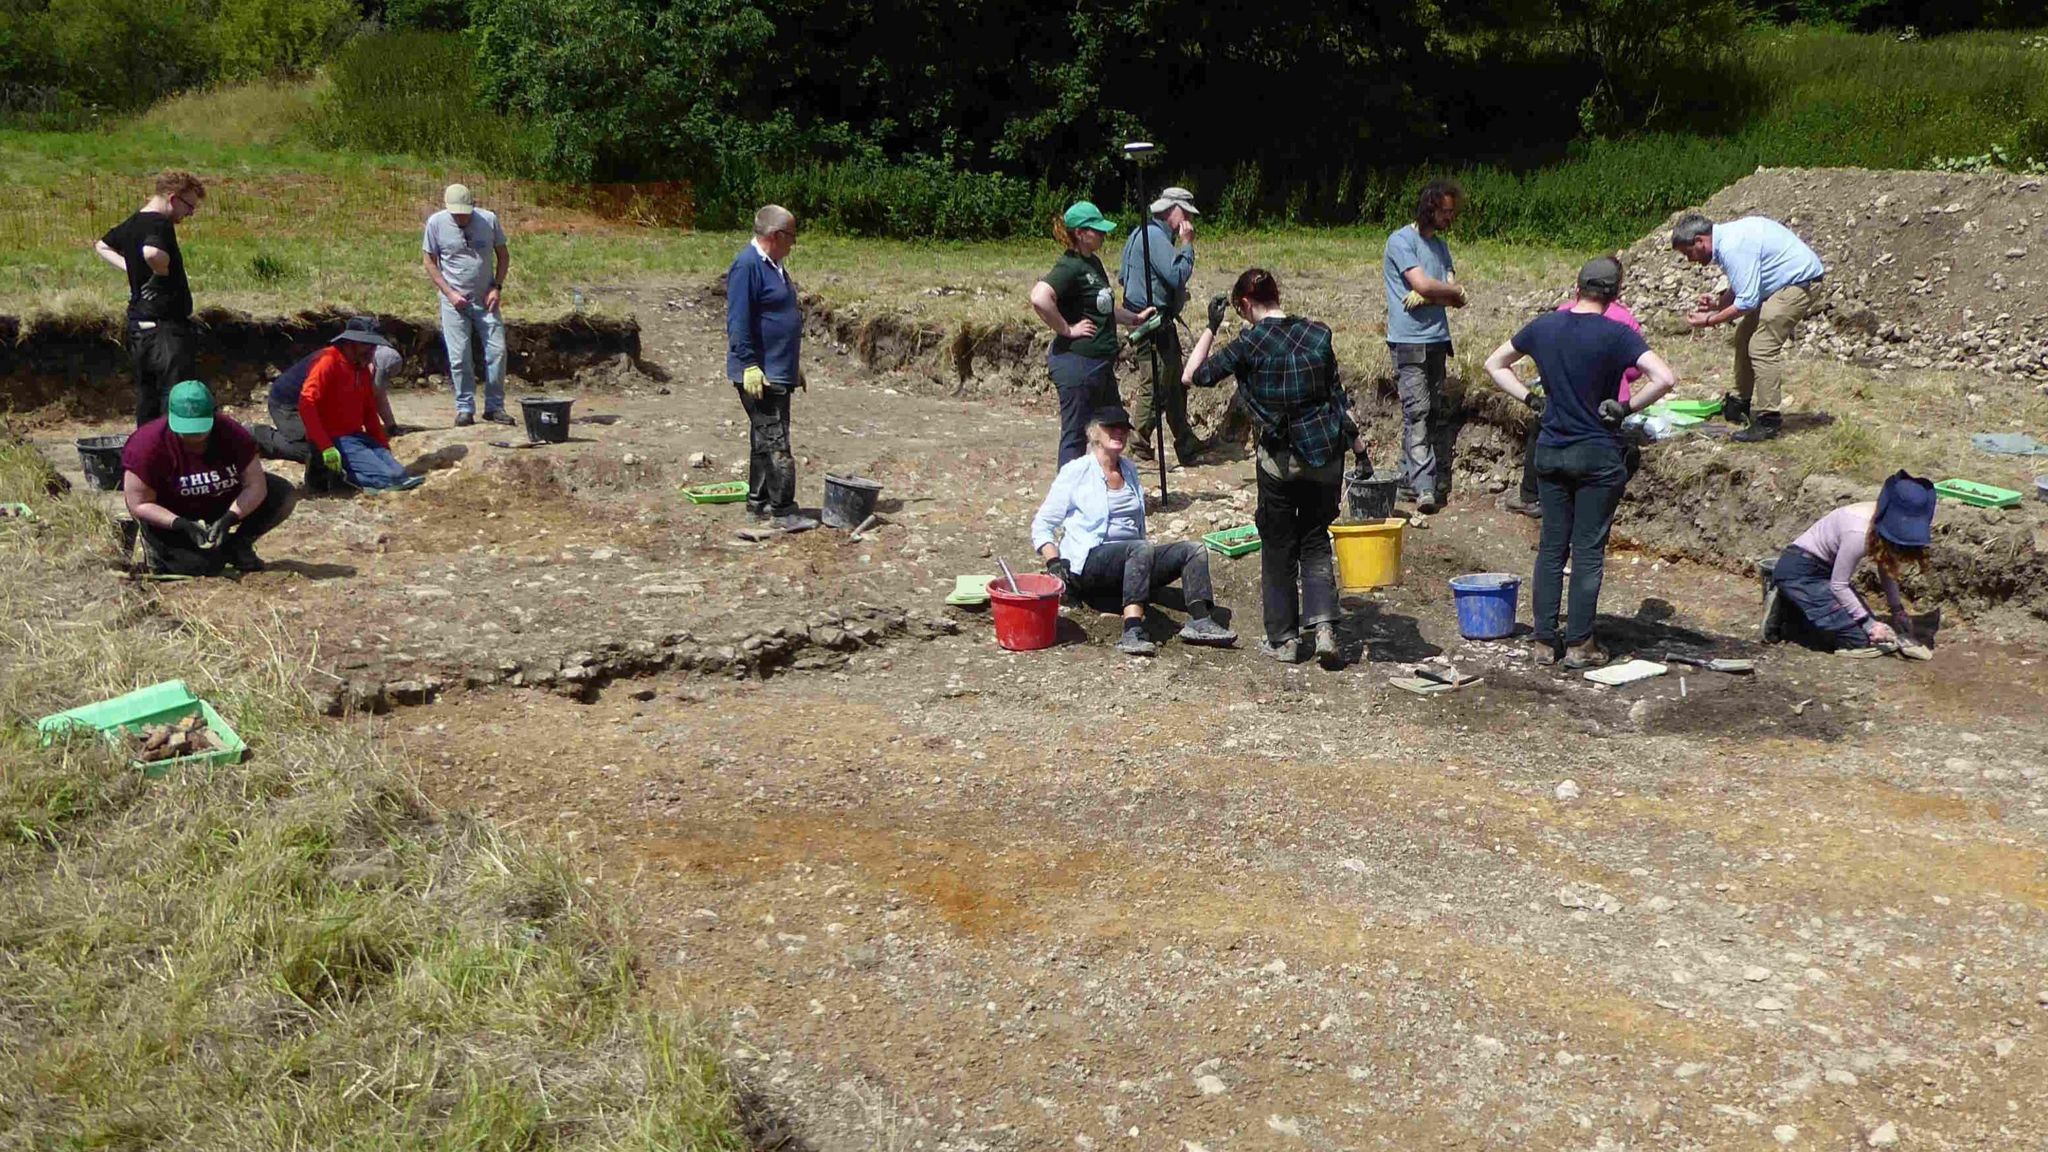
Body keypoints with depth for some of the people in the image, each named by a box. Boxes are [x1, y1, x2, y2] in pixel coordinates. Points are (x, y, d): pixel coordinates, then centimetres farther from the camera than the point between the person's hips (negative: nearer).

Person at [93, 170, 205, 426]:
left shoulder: (131, 224, 13)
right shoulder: (160, 224, -15)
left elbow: (101, 245, 32)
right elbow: (152, 253, -38)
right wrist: (163, 271, -17)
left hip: (138, 326, 9)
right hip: (165, 328, -9)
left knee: (148, 403, 15)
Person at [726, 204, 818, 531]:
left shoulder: (773, 265, 17)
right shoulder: (747, 265, -15)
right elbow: (738, 321, -20)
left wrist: (796, 365, 27)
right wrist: (750, 365, -23)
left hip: (780, 372, 10)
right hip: (760, 374, -10)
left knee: (766, 439, 15)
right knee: (774, 441, -11)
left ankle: (759, 502, 22)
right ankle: (783, 510, -9)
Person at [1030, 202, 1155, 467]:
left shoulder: (1093, 262, 13)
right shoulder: (1069, 267, -17)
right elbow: (1039, 298, -34)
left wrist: (1135, 318, 26)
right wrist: (1067, 330, -24)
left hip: (1100, 363, 10)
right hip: (1077, 363, -10)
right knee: (1076, 435, -3)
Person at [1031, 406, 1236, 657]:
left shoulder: (1130, 469, 19)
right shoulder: (1076, 471, 1)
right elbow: (1041, 525, 0)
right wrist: (1054, 563, -15)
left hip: (1131, 562, 6)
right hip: (1088, 564, -6)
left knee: (1195, 549, -13)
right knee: (1142, 548, -36)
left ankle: (1199, 621, -32)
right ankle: (1133, 632, -49)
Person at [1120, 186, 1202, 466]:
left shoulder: (1141, 234, 15)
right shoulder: (1155, 236, -18)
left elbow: (1123, 275, 20)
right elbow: (1178, 275, -26)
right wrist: (1187, 244, -13)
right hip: (1153, 324, -11)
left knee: (1175, 383, 16)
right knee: (1155, 386, -4)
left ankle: (1185, 442, 24)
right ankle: (1139, 446, 5)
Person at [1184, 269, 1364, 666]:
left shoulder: (1251, 343, -10)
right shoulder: (1317, 334, 2)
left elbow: (1194, 375, -6)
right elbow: (1339, 398, 5)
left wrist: (1211, 327, 3)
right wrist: (1359, 449, 11)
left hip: (1281, 457, -3)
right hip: (1327, 454, 4)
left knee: (1278, 546, 11)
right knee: (1316, 541, 15)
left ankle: (1283, 639, 15)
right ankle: (1323, 625, -2)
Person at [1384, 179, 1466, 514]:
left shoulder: (1440, 245, 17)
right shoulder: (1401, 241, -6)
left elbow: (1454, 298, 7)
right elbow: (1422, 284, -18)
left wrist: (1426, 297, -12)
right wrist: (1455, 291, -1)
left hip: (1437, 339, 8)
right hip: (1409, 340, -8)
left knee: (1435, 412, 8)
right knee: (1417, 410, -14)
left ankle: (1409, 479, 15)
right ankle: (1424, 487, -20)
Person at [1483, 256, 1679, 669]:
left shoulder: (1544, 326, 1)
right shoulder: (1617, 335, -13)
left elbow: (1494, 364, 13)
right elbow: (1665, 379, -24)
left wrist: (1529, 398, 8)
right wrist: (1627, 407, -11)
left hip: (1550, 452, 4)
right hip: (1598, 456, -4)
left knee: (1551, 547, 10)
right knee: (1588, 550, 4)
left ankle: (1544, 642, 12)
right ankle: (1579, 645, 8)